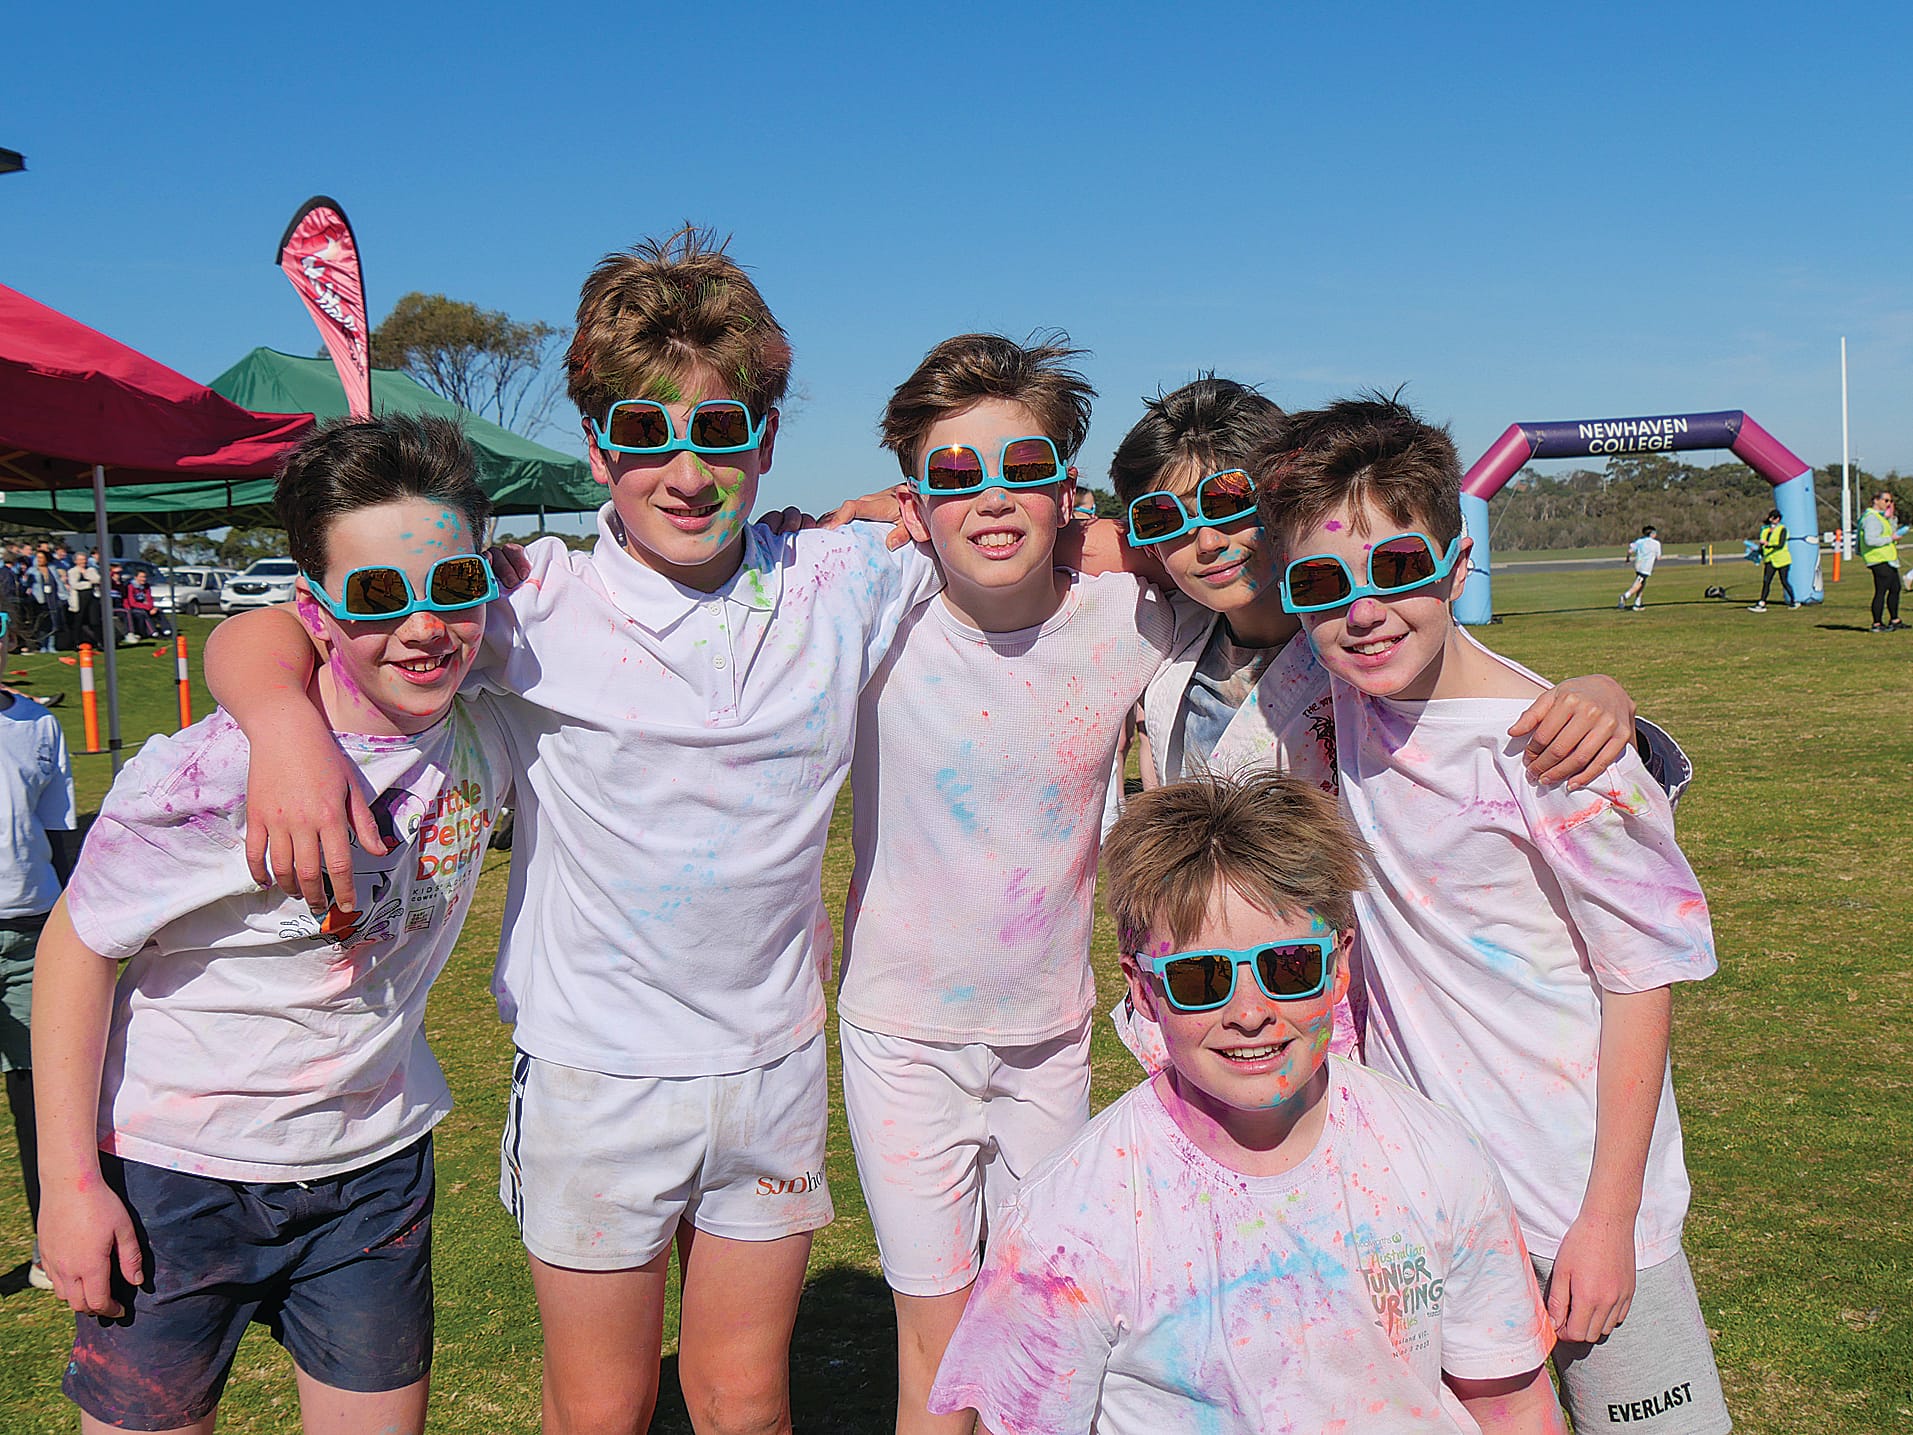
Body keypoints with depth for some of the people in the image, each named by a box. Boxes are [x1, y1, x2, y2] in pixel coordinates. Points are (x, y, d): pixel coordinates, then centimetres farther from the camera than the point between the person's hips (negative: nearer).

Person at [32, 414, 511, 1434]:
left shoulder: (486, 728, -12)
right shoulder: (210, 776, -24)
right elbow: (78, 946, -12)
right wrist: (68, 1179, -11)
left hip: (374, 1166, 4)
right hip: (173, 1172, -3)